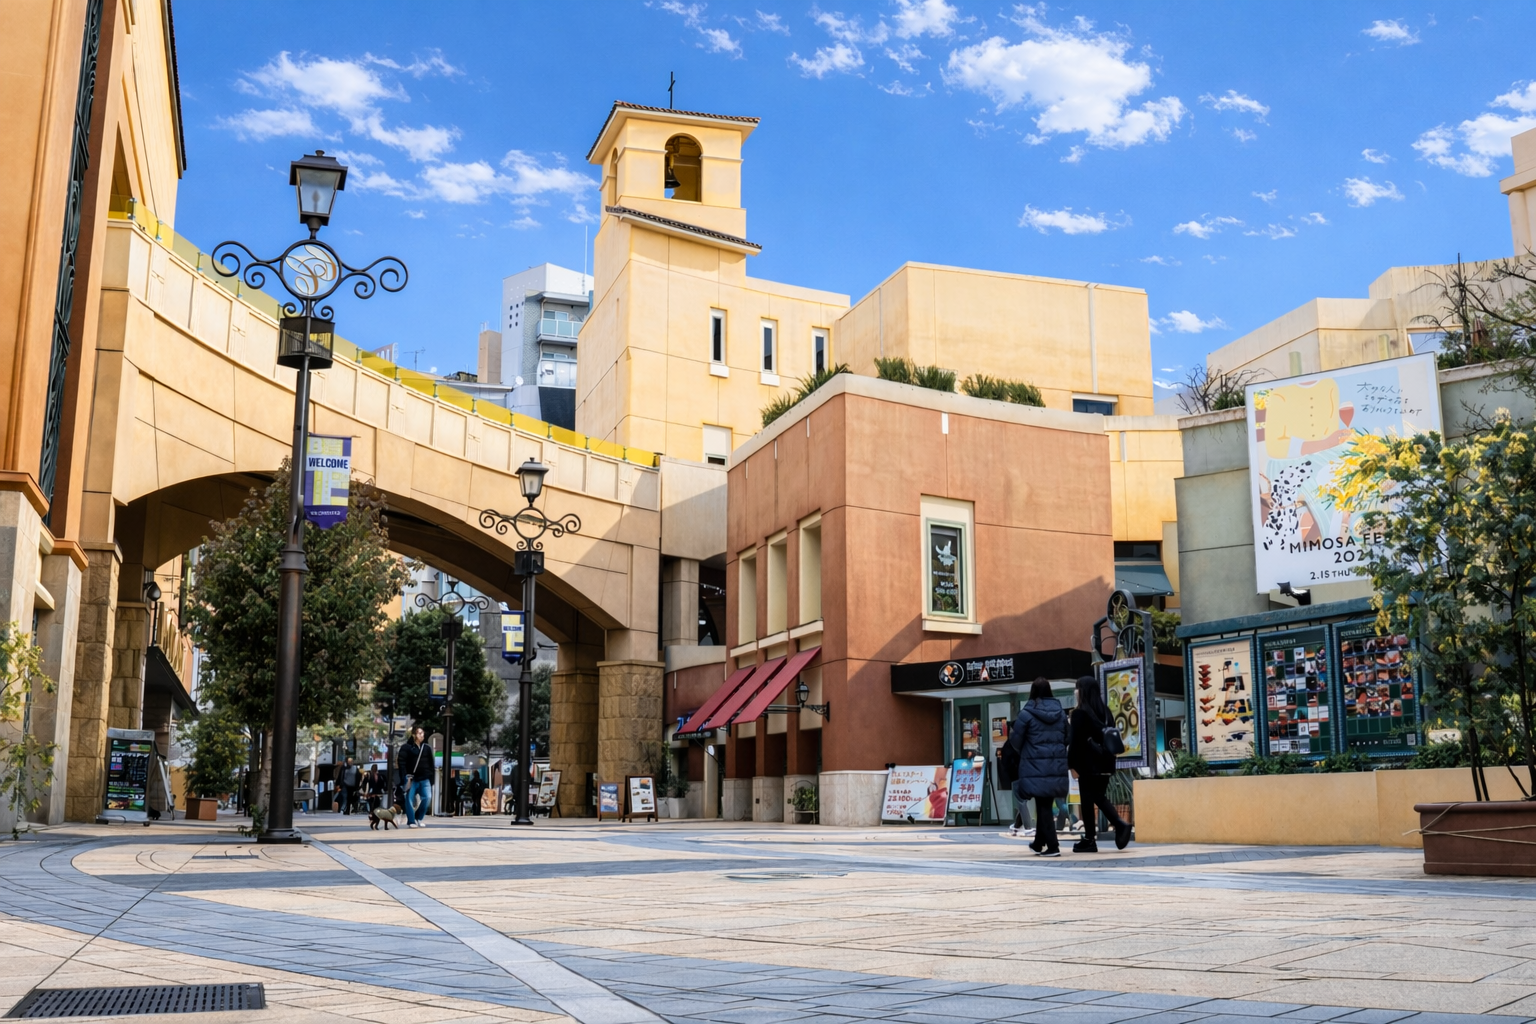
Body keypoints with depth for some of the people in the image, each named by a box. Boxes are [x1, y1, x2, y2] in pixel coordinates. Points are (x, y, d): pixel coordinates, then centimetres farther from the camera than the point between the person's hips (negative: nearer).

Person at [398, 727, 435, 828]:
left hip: (424, 778, 3)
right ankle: (411, 822, 5)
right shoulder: (407, 747, -4)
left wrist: (431, 774, 7)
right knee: (410, 799, -2)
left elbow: (431, 762, 14)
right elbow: (401, 762, -9)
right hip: (412, 778, -3)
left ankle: (419, 818, 10)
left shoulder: (427, 747, 10)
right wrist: (405, 776, -17)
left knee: (427, 797, -8)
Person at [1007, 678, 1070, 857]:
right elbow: (1066, 739, 13)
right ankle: (1039, 842, 30)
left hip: (1036, 767, -5)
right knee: (1044, 804, 17)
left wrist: (1011, 734, 19)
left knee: (1043, 805, 0)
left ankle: (1052, 846, -4)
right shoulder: (1061, 713, 7)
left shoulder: (1026, 714, -7)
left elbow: (1016, 741, -3)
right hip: (1057, 766, 5)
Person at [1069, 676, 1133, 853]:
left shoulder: (1079, 712, -9)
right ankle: (1120, 824, -3)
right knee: (1100, 797, 16)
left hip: (1088, 763, -7)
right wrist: (1108, 758, 19)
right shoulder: (1105, 711, 11)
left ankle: (1089, 839, 1)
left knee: (1087, 800, 0)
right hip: (1105, 762, 7)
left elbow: (1075, 740, -13)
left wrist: (1072, 764, -8)